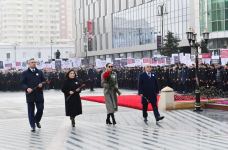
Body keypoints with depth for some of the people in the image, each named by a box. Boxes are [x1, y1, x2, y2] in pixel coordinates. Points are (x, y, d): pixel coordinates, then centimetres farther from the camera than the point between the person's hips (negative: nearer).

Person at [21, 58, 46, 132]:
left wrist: (41, 84, -9)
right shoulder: (25, 73, 3)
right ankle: (33, 126, 10)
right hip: (30, 94, -2)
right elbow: (23, 83, 0)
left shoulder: (40, 72, 12)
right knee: (31, 111, 2)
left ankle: (37, 121, 28)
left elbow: (44, 81, 13)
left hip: (39, 94, 2)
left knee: (40, 109, 1)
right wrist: (27, 88, -18)